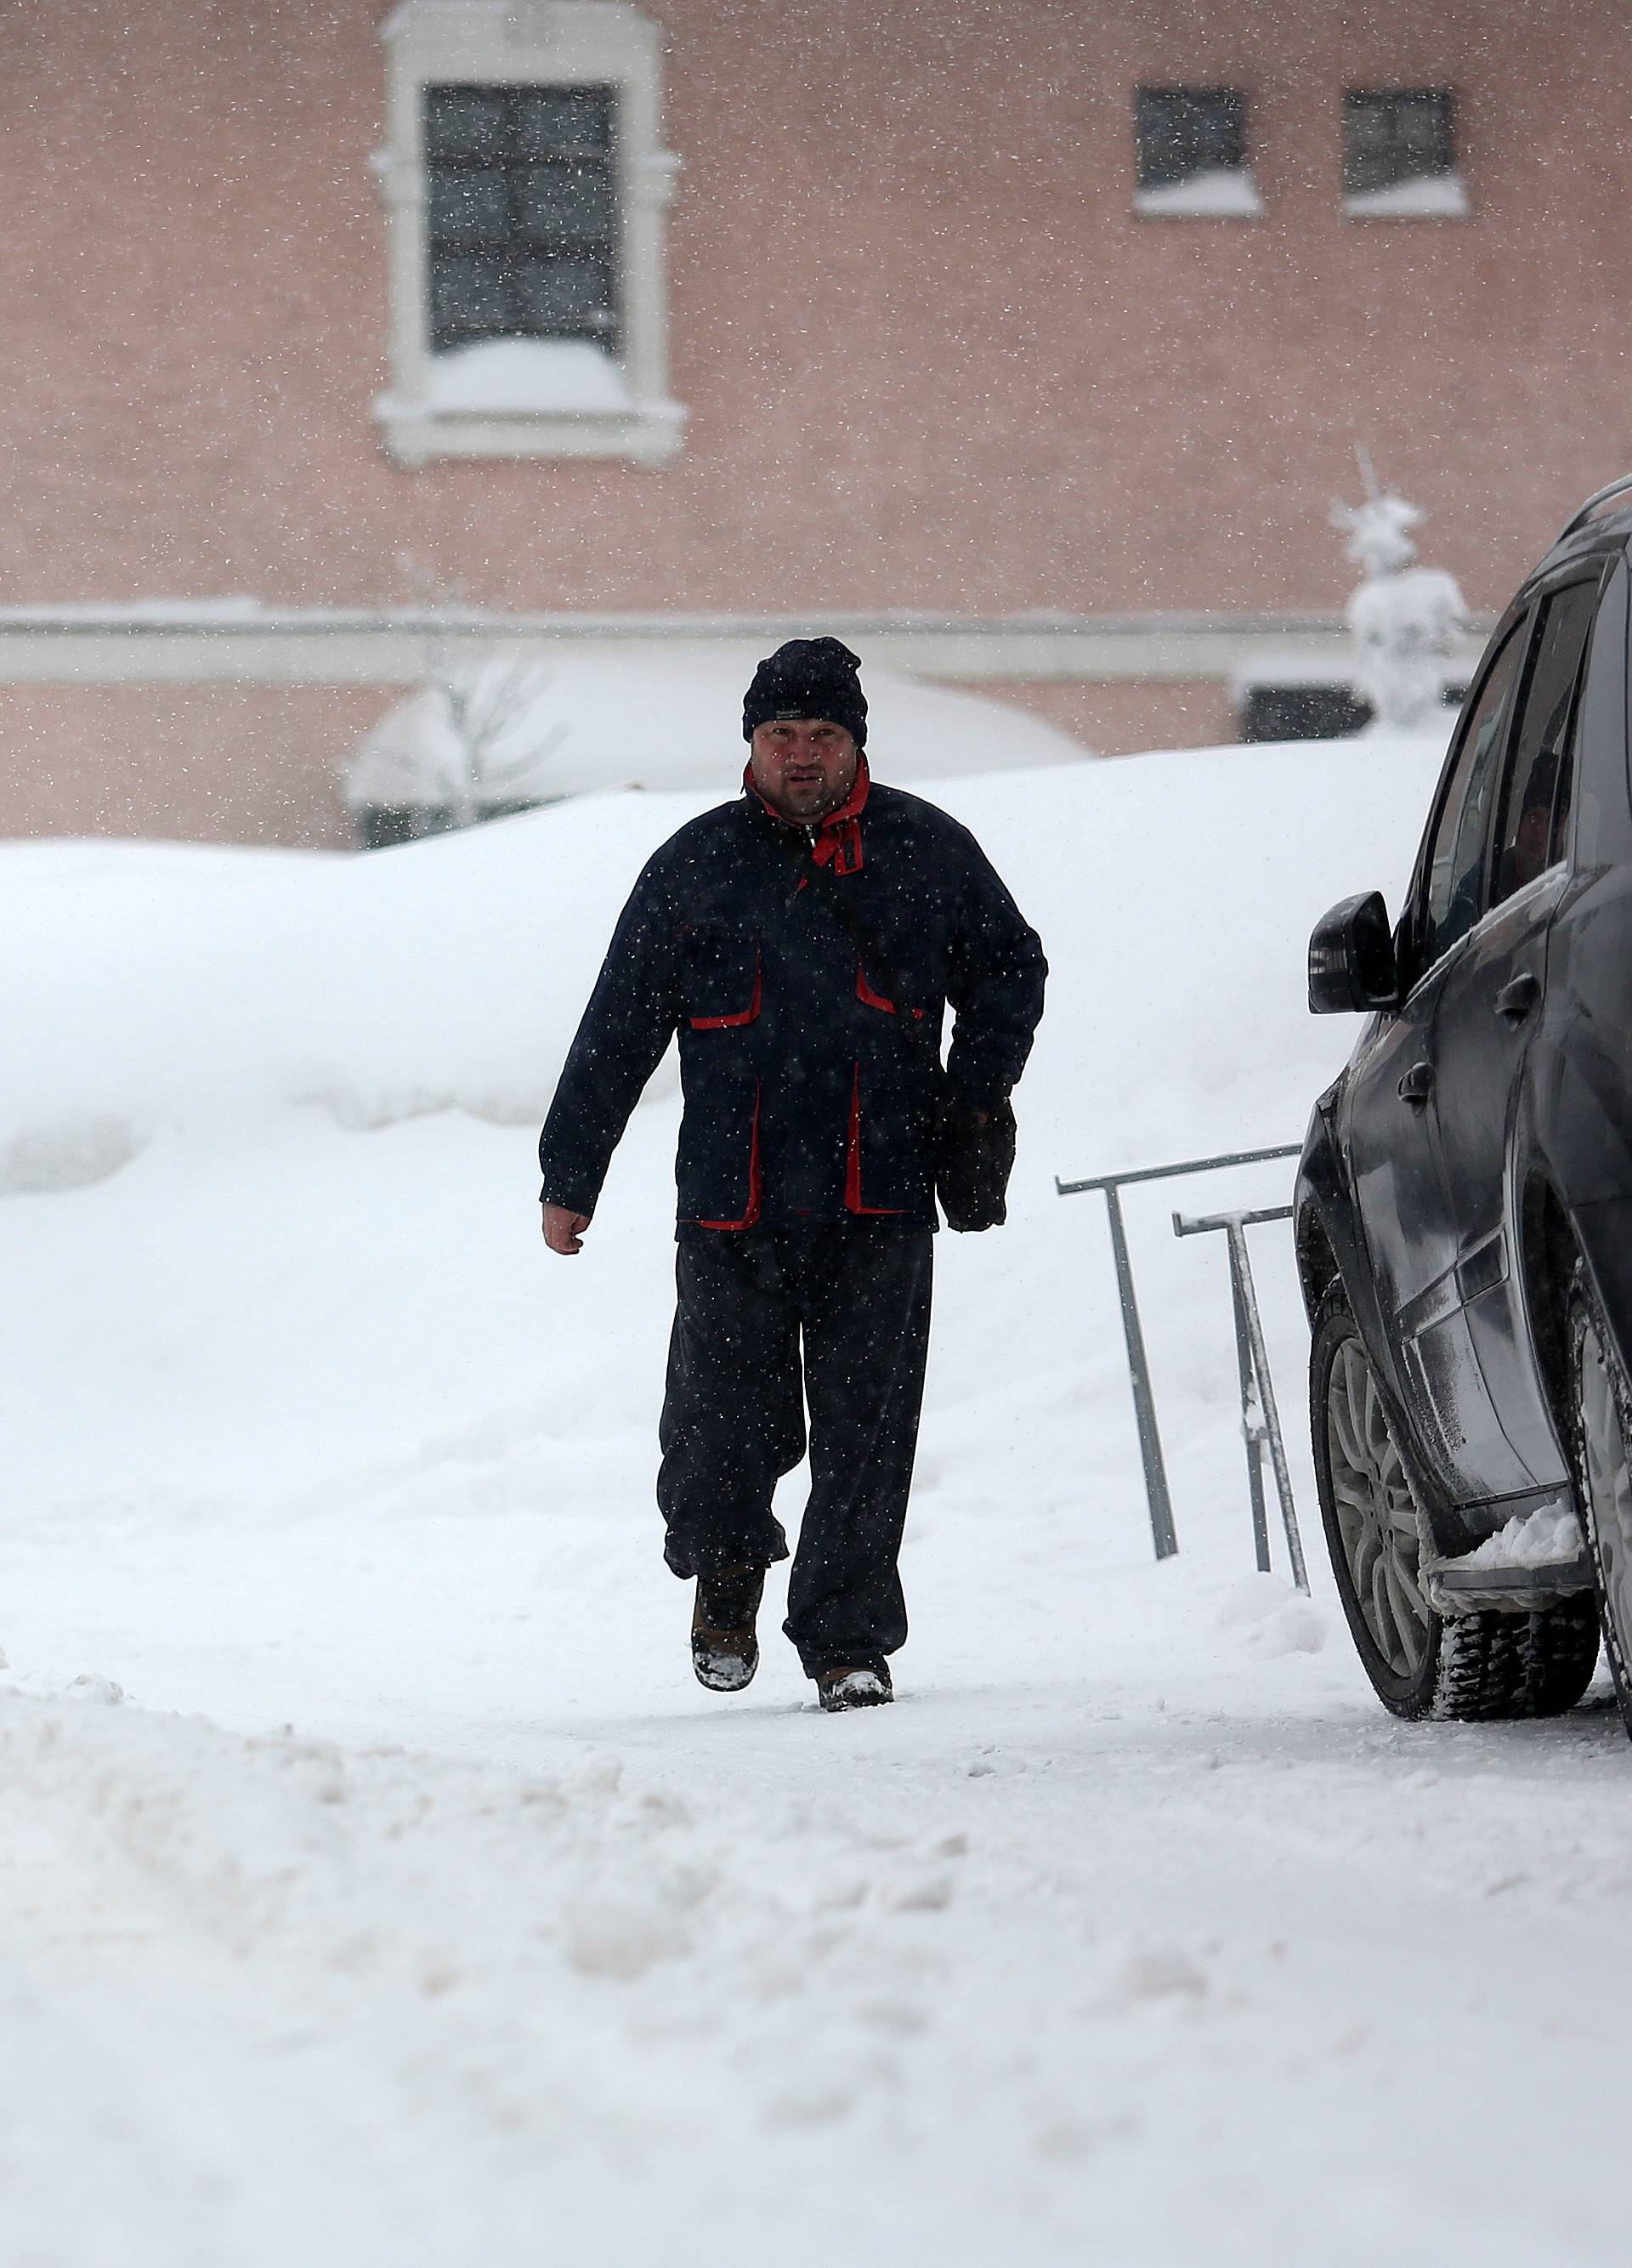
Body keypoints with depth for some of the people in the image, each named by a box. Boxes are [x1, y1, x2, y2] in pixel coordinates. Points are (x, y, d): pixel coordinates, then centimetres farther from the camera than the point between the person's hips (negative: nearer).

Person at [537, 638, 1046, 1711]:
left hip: (879, 1202, 0)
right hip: (734, 1201, 0)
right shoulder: (697, 865, 6)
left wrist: (975, 1096, 7)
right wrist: (570, 1177, 9)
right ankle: (725, 1563, 28)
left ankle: (848, 1640, 6)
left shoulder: (928, 851, 7)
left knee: (865, 1435, -2)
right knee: (727, 1422, -2)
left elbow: (1011, 968, 21)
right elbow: (616, 1029, 10)